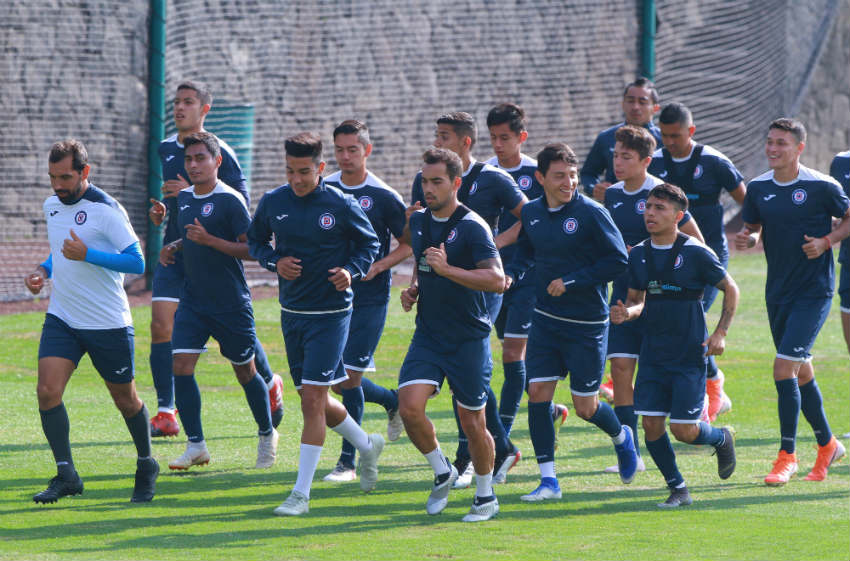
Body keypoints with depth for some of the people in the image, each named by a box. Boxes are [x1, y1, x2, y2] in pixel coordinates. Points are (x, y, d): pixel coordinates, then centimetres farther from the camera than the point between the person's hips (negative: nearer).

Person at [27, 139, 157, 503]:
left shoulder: (106, 210, -15)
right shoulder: (52, 206, 7)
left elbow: (137, 263, -18)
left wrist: (86, 255, -27)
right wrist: (43, 272, 4)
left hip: (108, 323, -5)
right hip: (61, 319, 5)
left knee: (125, 400, 8)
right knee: (47, 391, -13)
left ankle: (146, 466, 31)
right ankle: (66, 475, -8)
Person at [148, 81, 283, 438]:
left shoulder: (219, 152, -8)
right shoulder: (165, 149, 12)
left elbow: (242, 201, -12)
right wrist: (162, 211, 7)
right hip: (174, 249, 5)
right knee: (161, 325, -9)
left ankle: (269, 382, 33)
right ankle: (166, 415, -7)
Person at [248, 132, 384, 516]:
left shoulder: (341, 205, -10)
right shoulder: (273, 203, 0)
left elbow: (369, 243, 3)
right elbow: (255, 240, 14)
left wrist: (351, 271, -16)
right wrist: (275, 262, -6)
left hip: (331, 313, -5)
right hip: (292, 311, 5)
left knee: (313, 398, -11)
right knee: (315, 401, 13)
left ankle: (301, 494, -8)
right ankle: (367, 446, 42)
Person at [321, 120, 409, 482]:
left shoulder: (383, 196, -6)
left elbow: (409, 244, -1)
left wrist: (379, 266, -14)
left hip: (370, 299, -5)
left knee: (350, 376, -9)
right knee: (336, 380, 6)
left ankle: (348, 461, 1)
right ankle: (394, 401, 34)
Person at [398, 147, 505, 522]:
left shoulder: (472, 227, -13)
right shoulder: (418, 222, 8)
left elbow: (497, 280, -23)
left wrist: (447, 269, -31)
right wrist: (413, 289, 8)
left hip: (468, 338, -5)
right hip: (428, 335, 5)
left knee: (472, 423, 3)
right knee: (410, 406, -14)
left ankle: (486, 497, 22)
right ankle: (442, 473, 10)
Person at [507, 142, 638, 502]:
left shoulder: (591, 213, -14)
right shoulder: (532, 212, 3)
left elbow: (618, 260, -14)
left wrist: (572, 281, -17)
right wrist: (513, 272, 4)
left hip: (587, 324, -5)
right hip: (545, 320, 5)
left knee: (585, 407, 2)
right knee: (537, 393, -5)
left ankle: (621, 437, 36)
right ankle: (548, 481, 3)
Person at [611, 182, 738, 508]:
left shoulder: (696, 253, -9)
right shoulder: (639, 255, 5)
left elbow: (731, 289, 1)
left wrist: (720, 333, -6)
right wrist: (627, 313, -7)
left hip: (689, 355, -5)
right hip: (653, 355, 5)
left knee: (684, 431, -7)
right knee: (651, 425, -3)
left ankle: (721, 438, 27)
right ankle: (677, 489, 13)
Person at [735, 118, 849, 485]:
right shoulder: (759, 188, 4)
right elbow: (753, 229, 14)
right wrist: (747, 239, -8)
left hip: (814, 292, -6)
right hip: (778, 291, 6)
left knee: (784, 368, -15)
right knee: (801, 373, 15)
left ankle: (787, 455, -8)